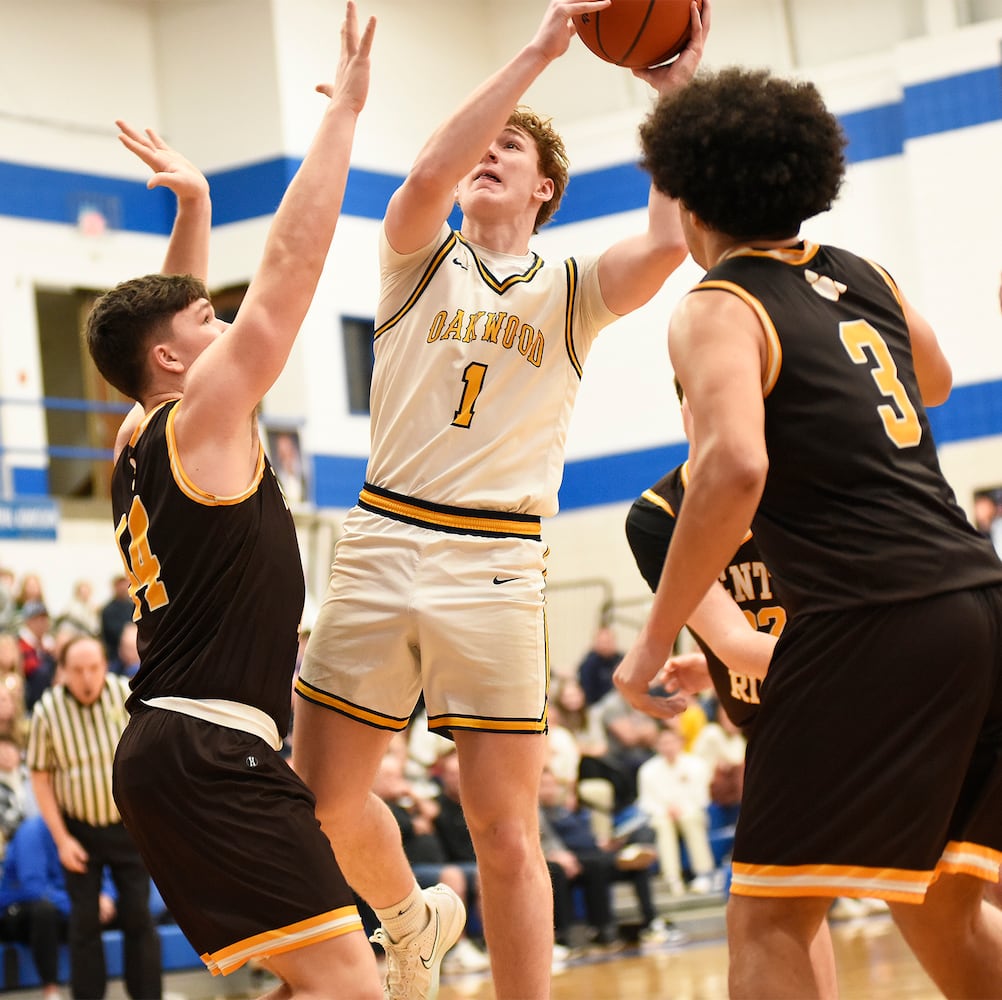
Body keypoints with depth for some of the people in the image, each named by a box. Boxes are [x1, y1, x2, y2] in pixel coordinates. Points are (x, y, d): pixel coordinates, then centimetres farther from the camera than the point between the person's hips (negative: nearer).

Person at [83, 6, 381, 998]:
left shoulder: (136, 439, 15)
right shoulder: (201, 416, -7)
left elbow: (166, 319, 34)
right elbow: (292, 259, -9)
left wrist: (194, 205, 31)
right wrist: (344, 107, -4)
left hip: (168, 747, 10)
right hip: (207, 751, -10)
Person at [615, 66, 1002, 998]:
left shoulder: (715, 309, -3)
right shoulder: (864, 276, 17)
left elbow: (735, 468, -21)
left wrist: (654, 640, -12)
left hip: (868, 625, -7)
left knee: (768, 919, 0)